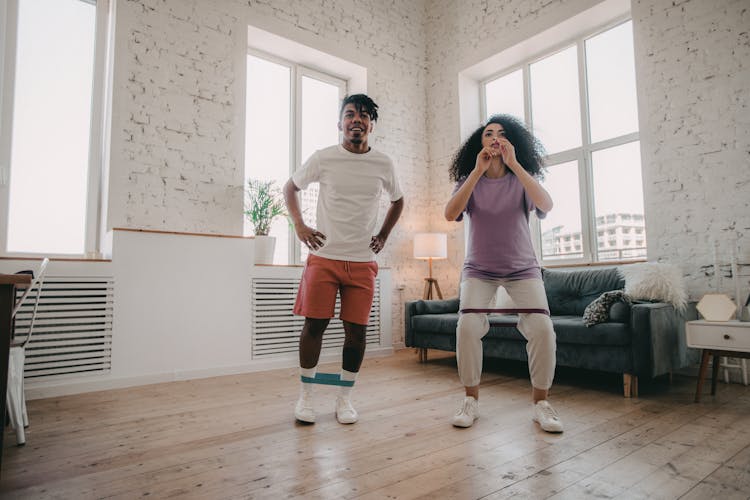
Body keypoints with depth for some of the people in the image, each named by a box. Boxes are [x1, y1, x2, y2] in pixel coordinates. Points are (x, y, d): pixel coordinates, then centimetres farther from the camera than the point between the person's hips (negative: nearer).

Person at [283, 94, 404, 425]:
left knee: (357, 330, 2)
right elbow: (290, 188, 14)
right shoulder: (323, 159, 1)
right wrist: (299, 226, 1)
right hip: (324, 257, -1)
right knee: (314, 324, -2)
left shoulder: (383, 165, 5)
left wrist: (383, 236, 12)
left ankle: (344, 398, 20)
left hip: (362, 261, 2)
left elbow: (398, 200, 22)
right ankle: (306, 395, 18)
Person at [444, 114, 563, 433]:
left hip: (522, 269, 1)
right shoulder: (469, 181, 1)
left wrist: (514, 164, -25)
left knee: (542, 329, -18)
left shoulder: (521, 180, 0)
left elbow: (546, 206, -21)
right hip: (479, 269, 0)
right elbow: (450, 214, -18)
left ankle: (541, 403, 3)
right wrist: (478, 171, -21)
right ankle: (471, 401, -1)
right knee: (468, 327, -21)